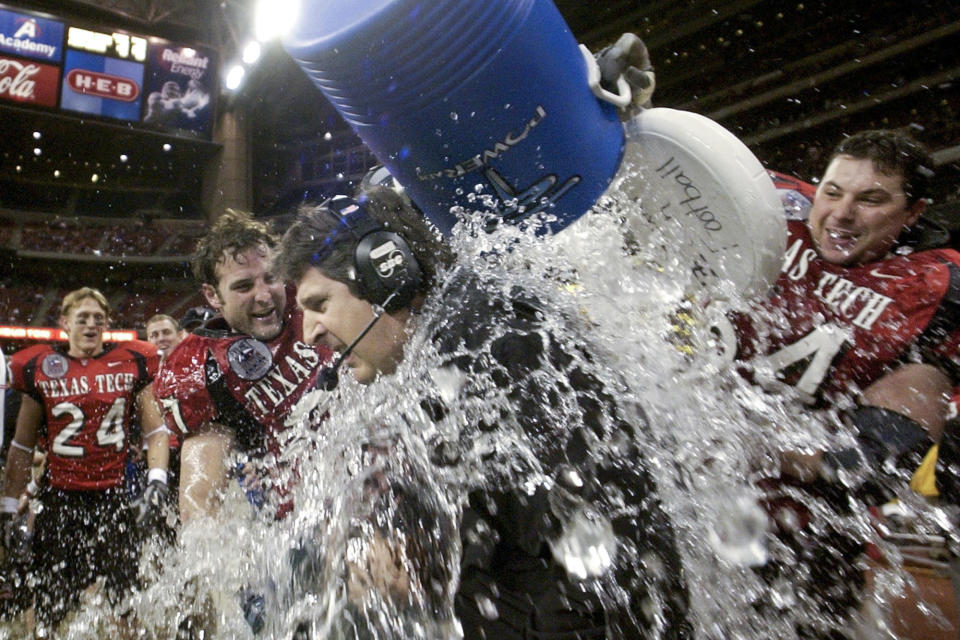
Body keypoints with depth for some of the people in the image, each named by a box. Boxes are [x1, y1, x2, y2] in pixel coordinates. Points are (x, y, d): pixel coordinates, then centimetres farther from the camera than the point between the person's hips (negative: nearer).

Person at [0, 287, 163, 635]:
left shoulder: (132, 362, 1)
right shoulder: (39, 367, 3)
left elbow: (155, 429, 2)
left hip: (114, 497, -1)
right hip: (60, 498, 1)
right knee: (52, 612, 9)